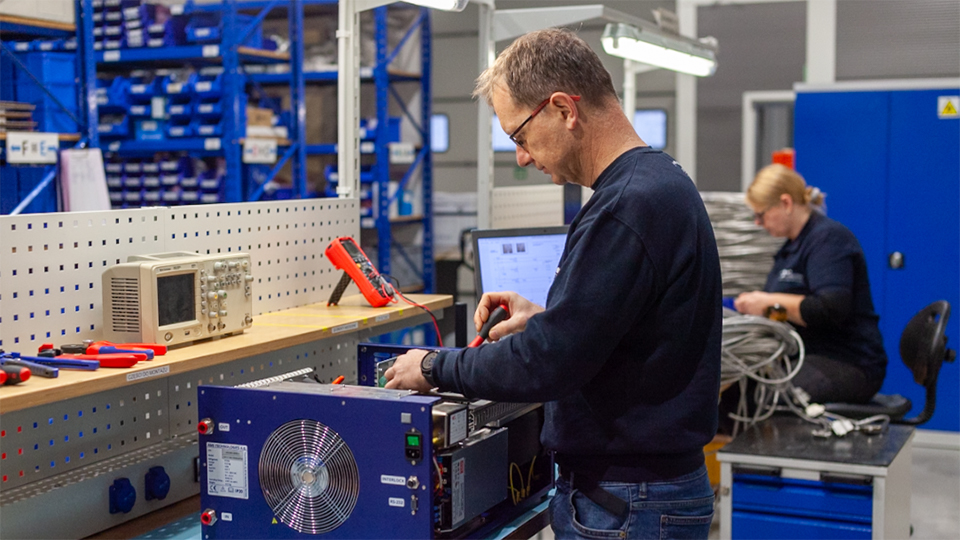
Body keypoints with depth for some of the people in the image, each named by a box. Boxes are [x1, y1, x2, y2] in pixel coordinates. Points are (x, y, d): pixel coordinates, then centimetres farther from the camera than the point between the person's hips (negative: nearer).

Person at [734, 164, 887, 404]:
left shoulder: (829, 238, -10)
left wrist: (770, 302, -16)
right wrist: (756, 302, 13)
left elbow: (832, 311, -22)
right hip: (807, 357, 9)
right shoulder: (795, 243, 20)